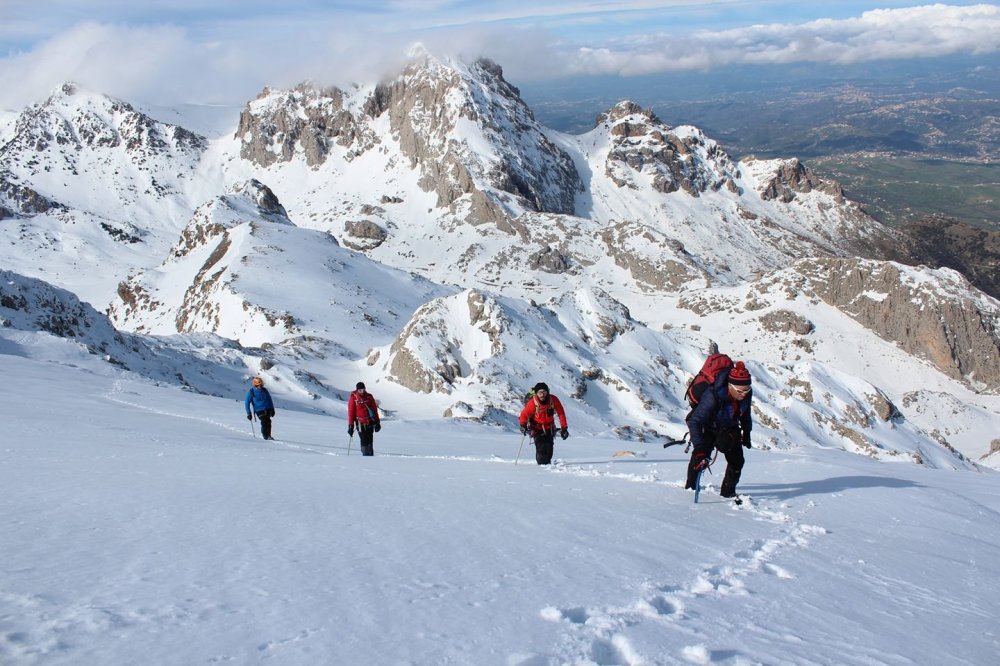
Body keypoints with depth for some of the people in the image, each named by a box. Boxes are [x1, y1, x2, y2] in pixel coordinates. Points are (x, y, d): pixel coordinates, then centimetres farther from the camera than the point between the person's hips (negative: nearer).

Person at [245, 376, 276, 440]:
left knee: (268, 422, -5)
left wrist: (272, 409, 15)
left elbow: (269, 399, 19)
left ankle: (268, 435, 8)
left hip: (267, 409, 4)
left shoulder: (264, 390, 8)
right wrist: (248, 413, -6)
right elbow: (247, 403, -1)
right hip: (259, 410, -4)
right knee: (264, 422, -17)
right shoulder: (251, 392, -4)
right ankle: (265, 436, -8)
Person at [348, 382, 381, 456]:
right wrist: (350, 425, -6)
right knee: (364, 440, -10)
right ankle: (365, 455, -6)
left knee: (370, 440, 6)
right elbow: (350, 412, -4)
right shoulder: (353, 398, -6)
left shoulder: (369, 397, 3)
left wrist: (377, 422, 10)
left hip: (370, 423, 3)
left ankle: (371, 455, 11)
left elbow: (375, 410, 10)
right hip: (361, 423, -3)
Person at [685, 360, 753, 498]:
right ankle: (691, 484, 18)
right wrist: (699, 447, -50)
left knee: (737, 460, -4)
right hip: (709, 428, -5)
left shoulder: (746, 394, -23)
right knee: (700, 458, -9)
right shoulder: (712, 396, -42)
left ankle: (728, 491, 12)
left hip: (730, 428, 5)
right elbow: (695, 421, -43)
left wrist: (746, 433, 11)